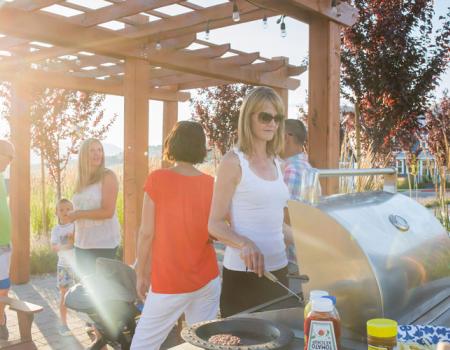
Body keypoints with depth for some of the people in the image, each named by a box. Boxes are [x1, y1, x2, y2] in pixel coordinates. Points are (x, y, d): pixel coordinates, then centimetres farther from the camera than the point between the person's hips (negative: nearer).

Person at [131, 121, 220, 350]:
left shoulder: (157, 179, -9)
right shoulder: (211, 184, -1)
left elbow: (146, 233, -8)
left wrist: (141, 275, 2)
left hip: (170, 283, -3)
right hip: (208, 279, 4)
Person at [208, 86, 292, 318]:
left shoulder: (275, 162, 11)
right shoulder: (234, 161, -8)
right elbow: (215, 224, -11)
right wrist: (244, 243, -27)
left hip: (278, 270, 6)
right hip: (243, 273, -6)